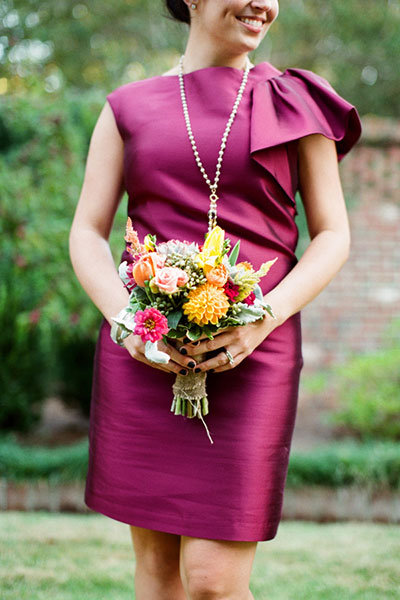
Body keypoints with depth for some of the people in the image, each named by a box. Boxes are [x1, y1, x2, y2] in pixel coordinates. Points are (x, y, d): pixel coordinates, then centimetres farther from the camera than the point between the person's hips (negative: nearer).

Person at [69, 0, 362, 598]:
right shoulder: (129, 107, 11)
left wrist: (262, 320, -12)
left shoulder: (296, 102, 8)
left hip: (251, 359, -2)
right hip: (146, 355, 2)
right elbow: (87, 233, 8)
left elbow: (333, 235, 5)